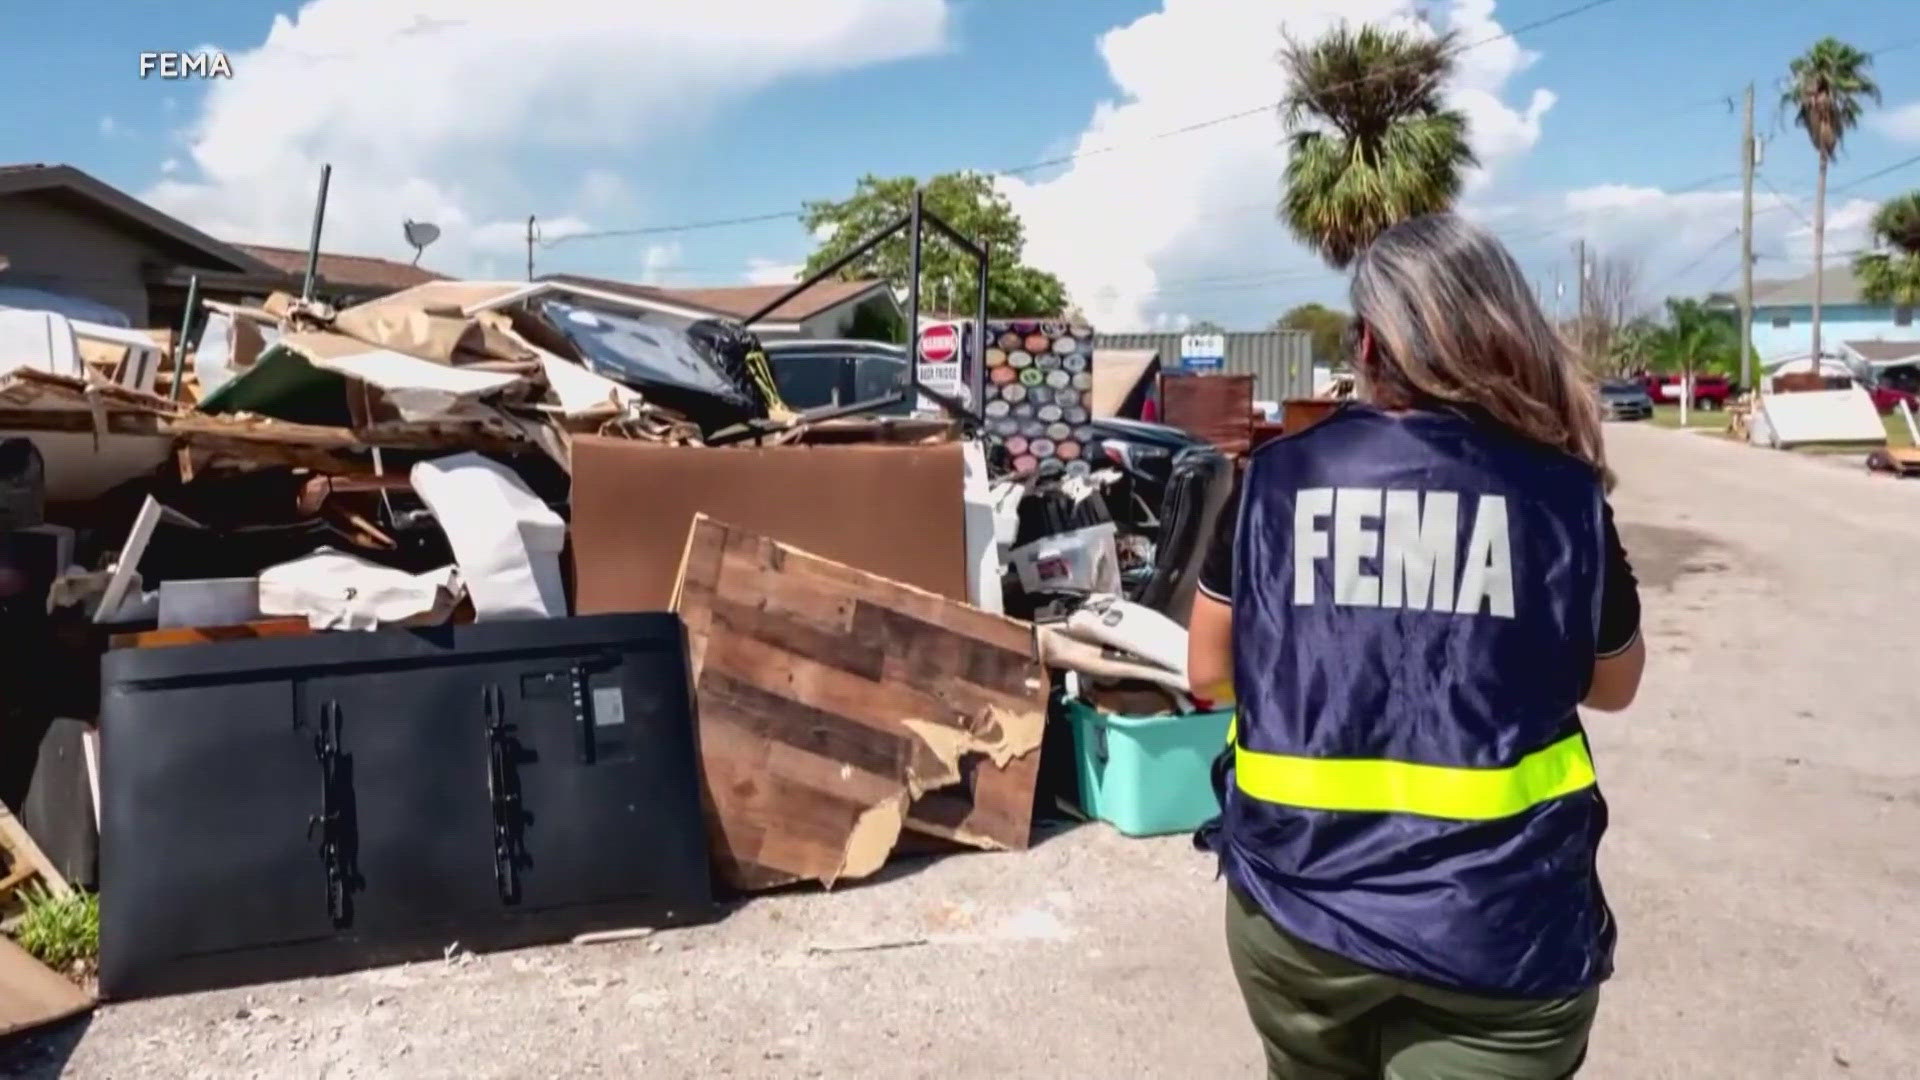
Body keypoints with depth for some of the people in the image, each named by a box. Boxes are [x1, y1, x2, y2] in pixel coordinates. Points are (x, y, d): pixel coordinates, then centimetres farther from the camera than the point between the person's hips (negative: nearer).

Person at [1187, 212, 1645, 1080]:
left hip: (1296, 900, 2)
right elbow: (1614, 686, 9)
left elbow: (1209, 673, 4)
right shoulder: (1561, 493, -6)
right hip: (1498, 925, -2)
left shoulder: (1277, 477, -6)